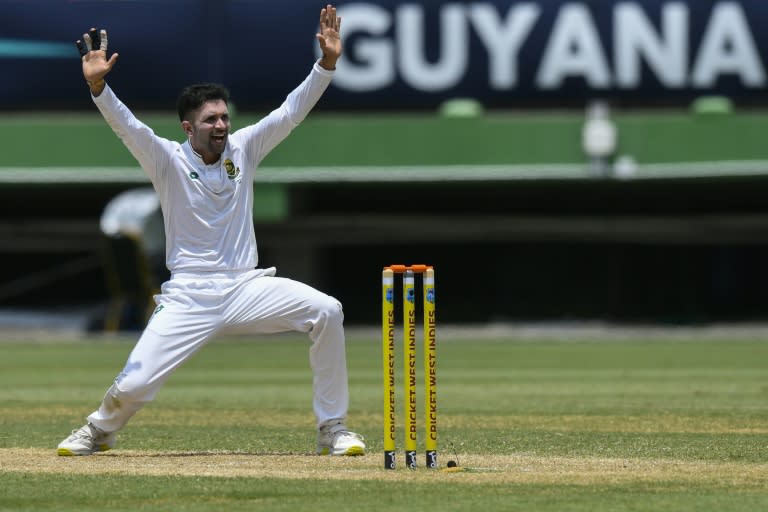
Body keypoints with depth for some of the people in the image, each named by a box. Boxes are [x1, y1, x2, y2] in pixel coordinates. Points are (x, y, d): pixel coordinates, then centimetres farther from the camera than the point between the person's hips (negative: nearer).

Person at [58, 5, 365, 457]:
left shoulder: (243, 148, 4)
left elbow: (292, 112, -2)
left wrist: (327, 62, -15)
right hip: (189, 296, -2)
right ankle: (100, 430, 26)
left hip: (247, 286, 2)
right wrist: (97, 85, -37)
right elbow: (127, 126, -19)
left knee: (326, 311, -21)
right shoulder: (168, 160, -4)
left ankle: (333, 429, -9)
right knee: (134, 384, -13)